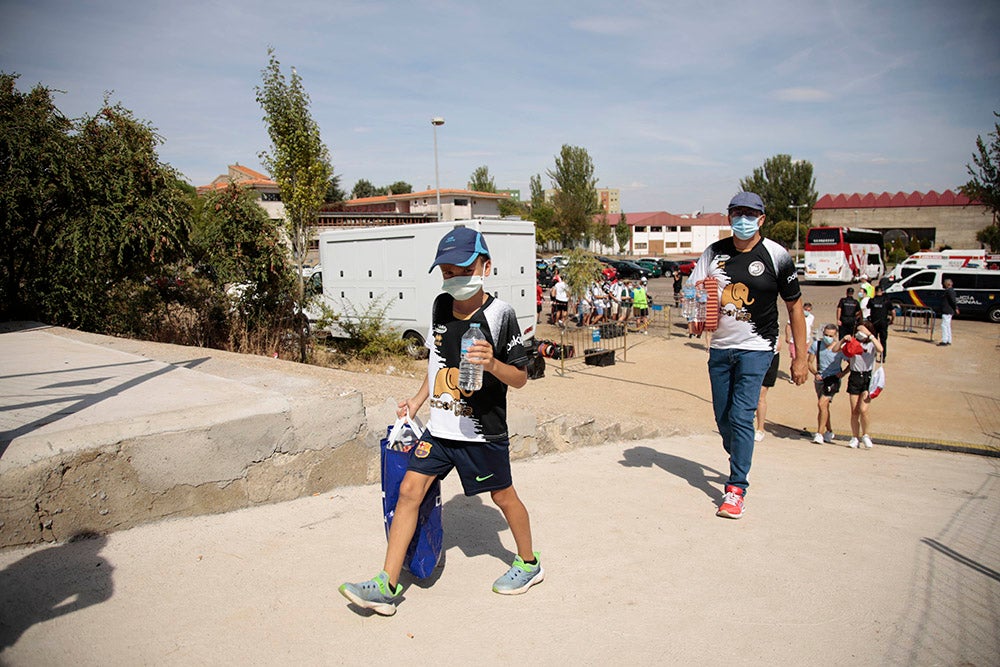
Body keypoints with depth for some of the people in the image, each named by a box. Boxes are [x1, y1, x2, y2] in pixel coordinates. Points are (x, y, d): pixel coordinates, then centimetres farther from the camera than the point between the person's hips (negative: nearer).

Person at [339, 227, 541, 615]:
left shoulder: (499, 314, -14)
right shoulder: (441, 306, 3)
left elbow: (520, 378, -10)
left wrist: (492, 364, -29)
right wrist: (418, 400, 13)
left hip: (483, 432, -5)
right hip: (440, 428, 5)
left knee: (503, 496, 12)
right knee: (409, 491, 0)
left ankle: (529, 564, 37)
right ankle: (386, 586, 8)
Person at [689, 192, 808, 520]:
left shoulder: (776, 256, -6)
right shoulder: (714, 252, 3)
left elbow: (795, 306, -2)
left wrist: (800, 358, -4)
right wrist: (694, 317, -18)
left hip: (756, 349, -4)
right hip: (720, 347, 4)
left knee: (741, 416, -13)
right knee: (723, 417, 10)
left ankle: (736, 489, -5)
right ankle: (740, 465, 36)